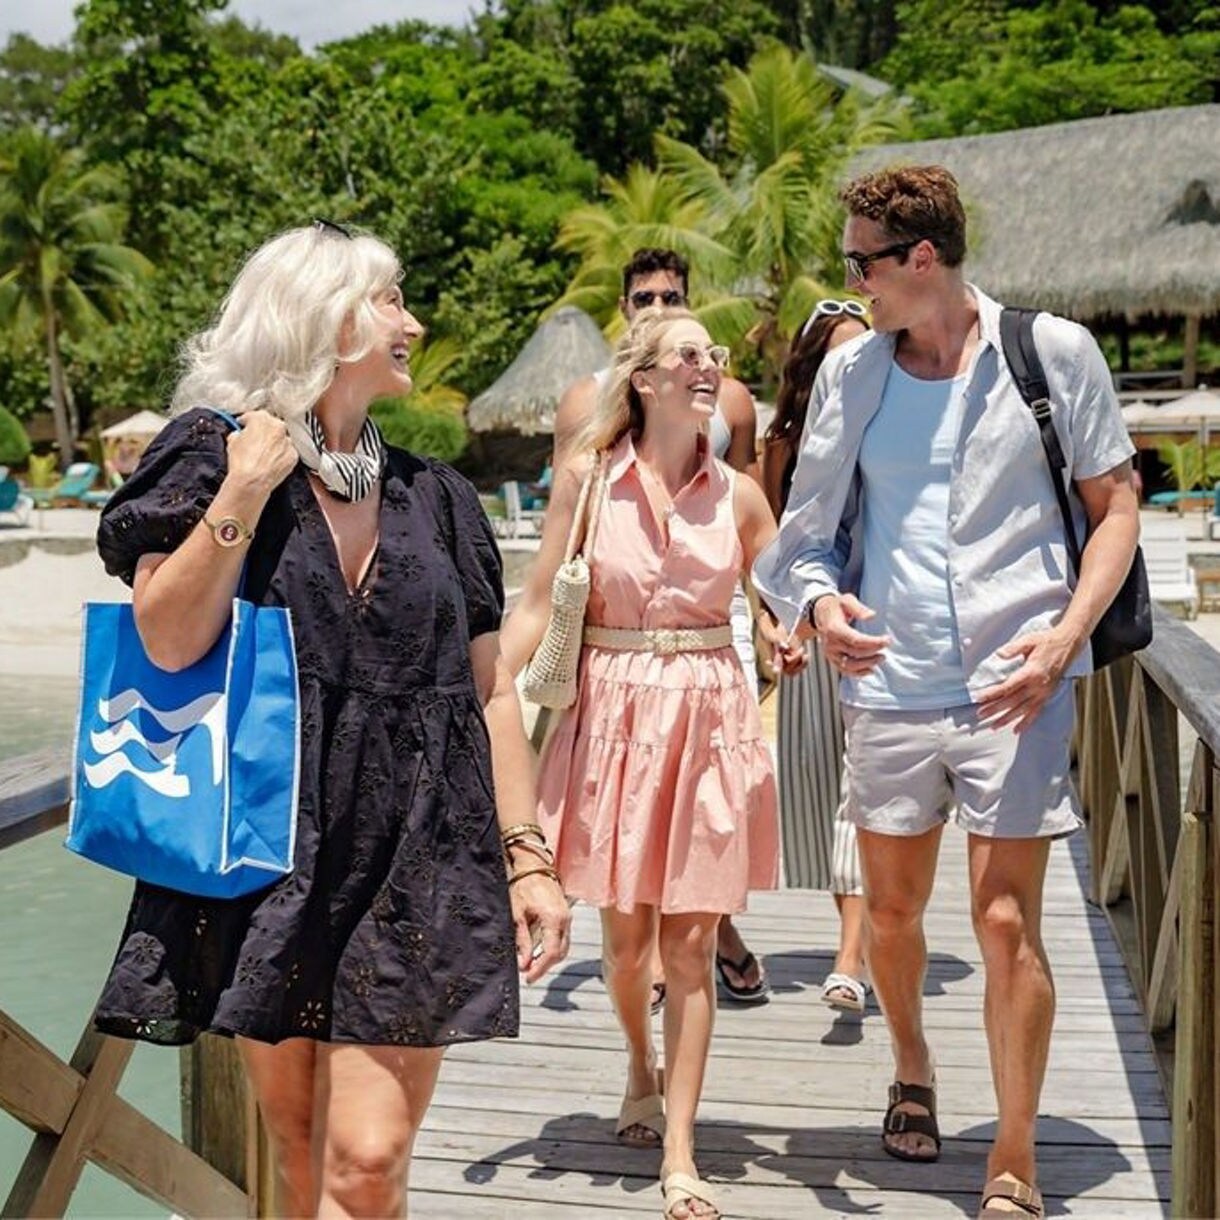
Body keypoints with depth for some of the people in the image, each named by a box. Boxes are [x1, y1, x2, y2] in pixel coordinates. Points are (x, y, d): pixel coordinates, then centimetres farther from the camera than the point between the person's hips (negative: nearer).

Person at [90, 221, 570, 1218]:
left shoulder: (434, 498, 13)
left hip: (412, 866, 2)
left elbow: (488, 689, 13)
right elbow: (168, 642, -10)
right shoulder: (214, 455, 3)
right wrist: (244, 494, -14)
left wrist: (527, 856, 9)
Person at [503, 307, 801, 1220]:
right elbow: (538, 605, -1)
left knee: (691, 941, 1)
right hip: (614, 712, 0)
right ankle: (641, 1068, 42)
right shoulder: (587, 477, -2)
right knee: (625, 931, 10)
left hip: (710, 718, 1)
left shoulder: (737, 493, 3)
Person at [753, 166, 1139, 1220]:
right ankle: (913, 1071, 44)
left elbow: (1115, 505, 2)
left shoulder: (1052, 350, -2)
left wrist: (1066, 634, -11)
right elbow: (808, 529, 10)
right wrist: (820, 602, -13)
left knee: (1008, 923, -4)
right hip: (888, 684, 4)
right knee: (892, 911, 15)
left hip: (1013, 686, -3)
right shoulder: (851, 370, 6)